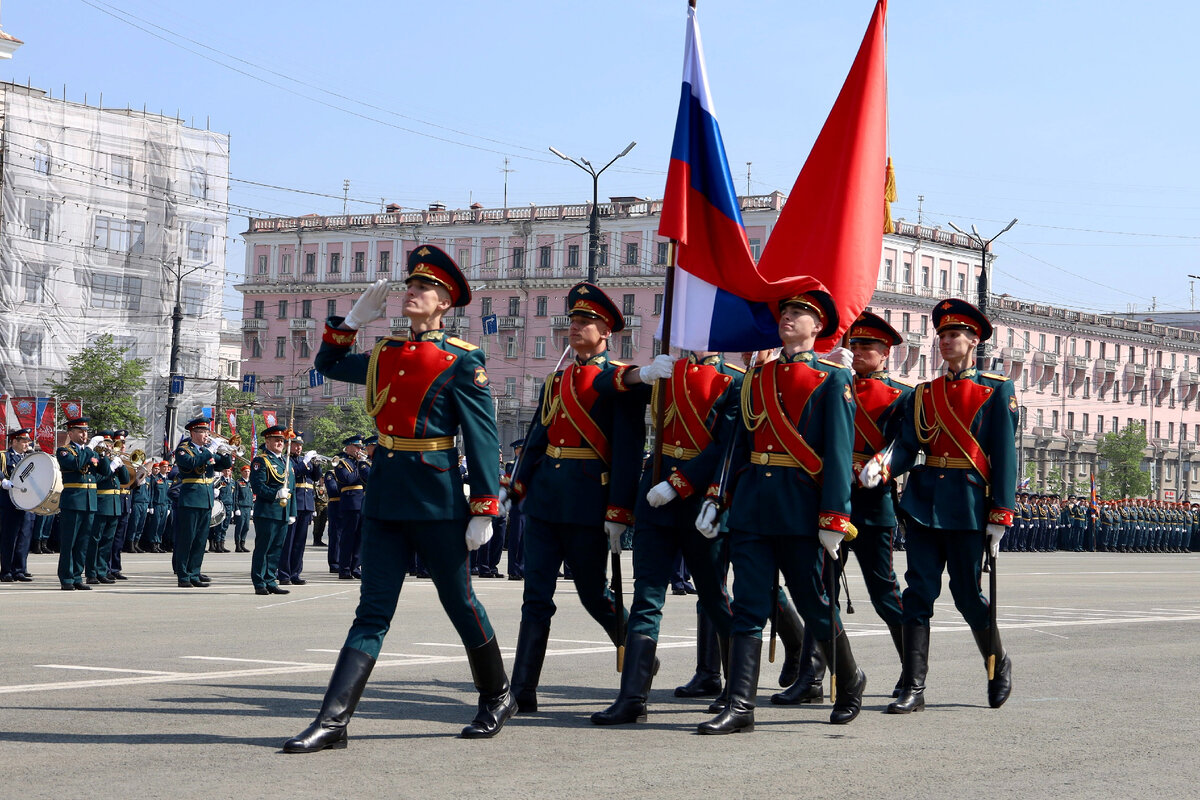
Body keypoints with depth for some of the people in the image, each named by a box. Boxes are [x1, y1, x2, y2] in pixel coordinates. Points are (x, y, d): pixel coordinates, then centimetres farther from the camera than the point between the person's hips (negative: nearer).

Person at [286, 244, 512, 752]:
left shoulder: (461, 362, -6)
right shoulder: (384, 356, 12)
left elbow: (483, 439, -9)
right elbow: (329, 365, 29)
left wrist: (483, 510, -13)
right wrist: (353, 319, 15)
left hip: (436, 499, -5)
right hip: (384, 496, 5)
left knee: (460, 603, 7)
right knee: (373, 610, 1)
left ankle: (497, 697, 27)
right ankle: (333, 721, -6)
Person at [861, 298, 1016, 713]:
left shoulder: (996, 391, 1)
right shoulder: (923, 394, 13)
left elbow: (1004, 456, -2)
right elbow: (907, 447, 4)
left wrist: (1000, 514, -8)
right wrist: (883, 467, -18)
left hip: (968, 506, -4)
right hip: (924, 502, 4)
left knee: (968, 594, 2)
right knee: (918, 592, -1)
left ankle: (999, 664, 28)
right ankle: (913, 687, 0)